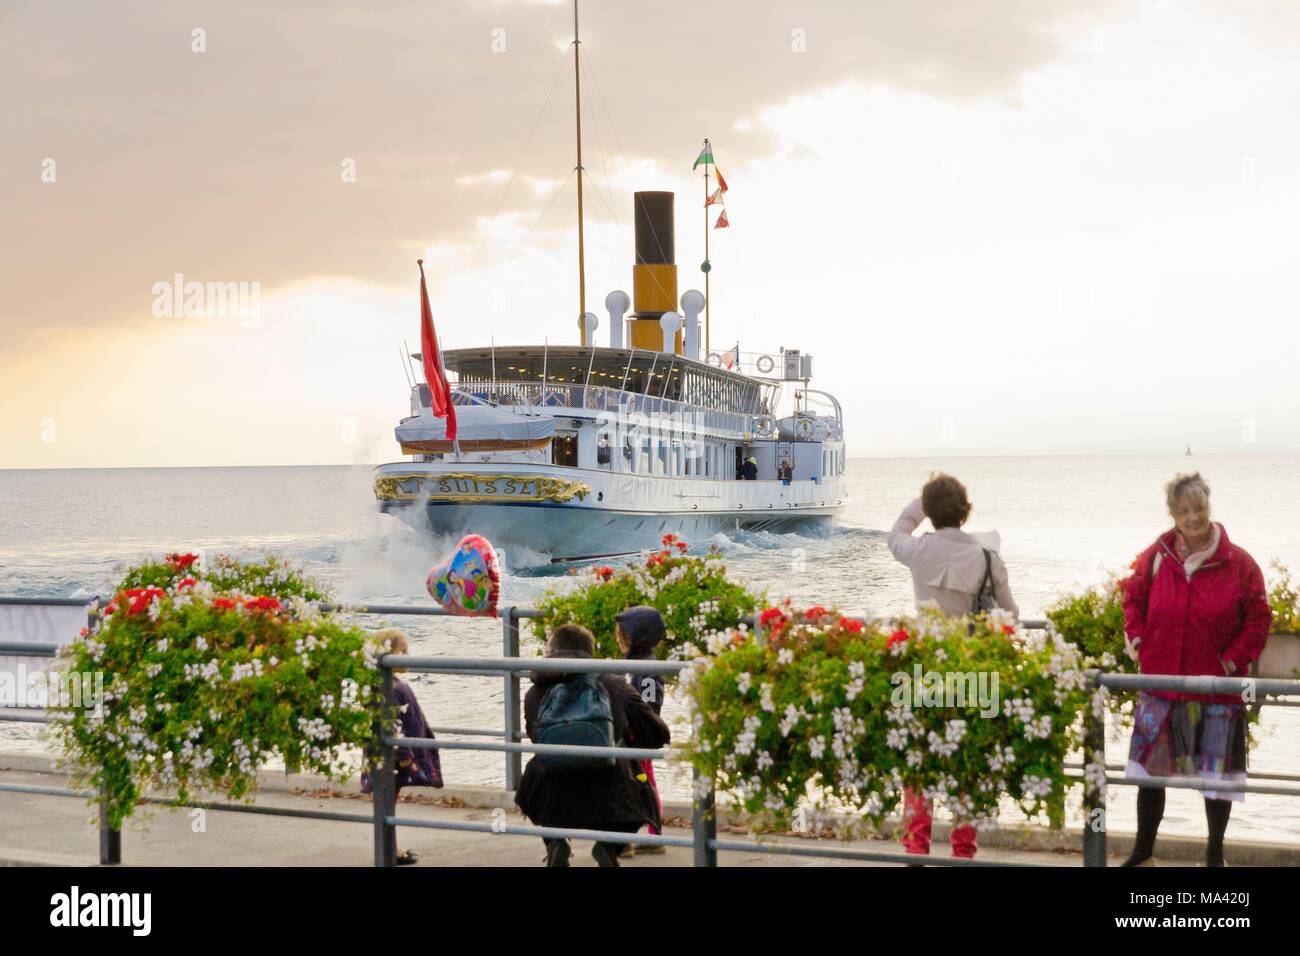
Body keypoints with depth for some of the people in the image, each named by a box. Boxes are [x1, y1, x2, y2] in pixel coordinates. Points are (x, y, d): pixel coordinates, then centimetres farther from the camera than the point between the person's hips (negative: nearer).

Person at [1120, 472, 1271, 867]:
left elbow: (1258, 619, 0)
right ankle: (1142, 853, 23)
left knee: (1218, 773, 6)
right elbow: (1133, 598, 15)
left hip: (1217, 687, -2)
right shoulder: (1156, 557, 0)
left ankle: (1215, 854, 24)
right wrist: (1137, 639, 3)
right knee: (1150, 772, 9)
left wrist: (1235, 659, -7)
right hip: (1160, 683, 2)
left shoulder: (1238, 564, -7)